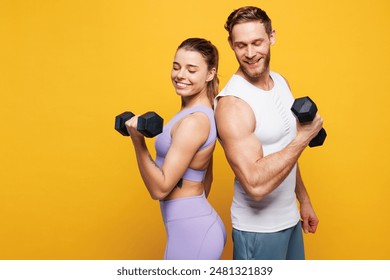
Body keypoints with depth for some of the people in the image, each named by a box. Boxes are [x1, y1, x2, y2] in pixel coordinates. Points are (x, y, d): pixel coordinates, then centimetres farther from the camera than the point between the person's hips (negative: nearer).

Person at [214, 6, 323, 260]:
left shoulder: (281, 82, 2)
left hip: (290, 218, 7)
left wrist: (304, 201, 16)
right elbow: (255, 184, -30)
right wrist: (303, 137, -25)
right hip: (258, 228, -7)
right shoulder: (232, 102, -24)